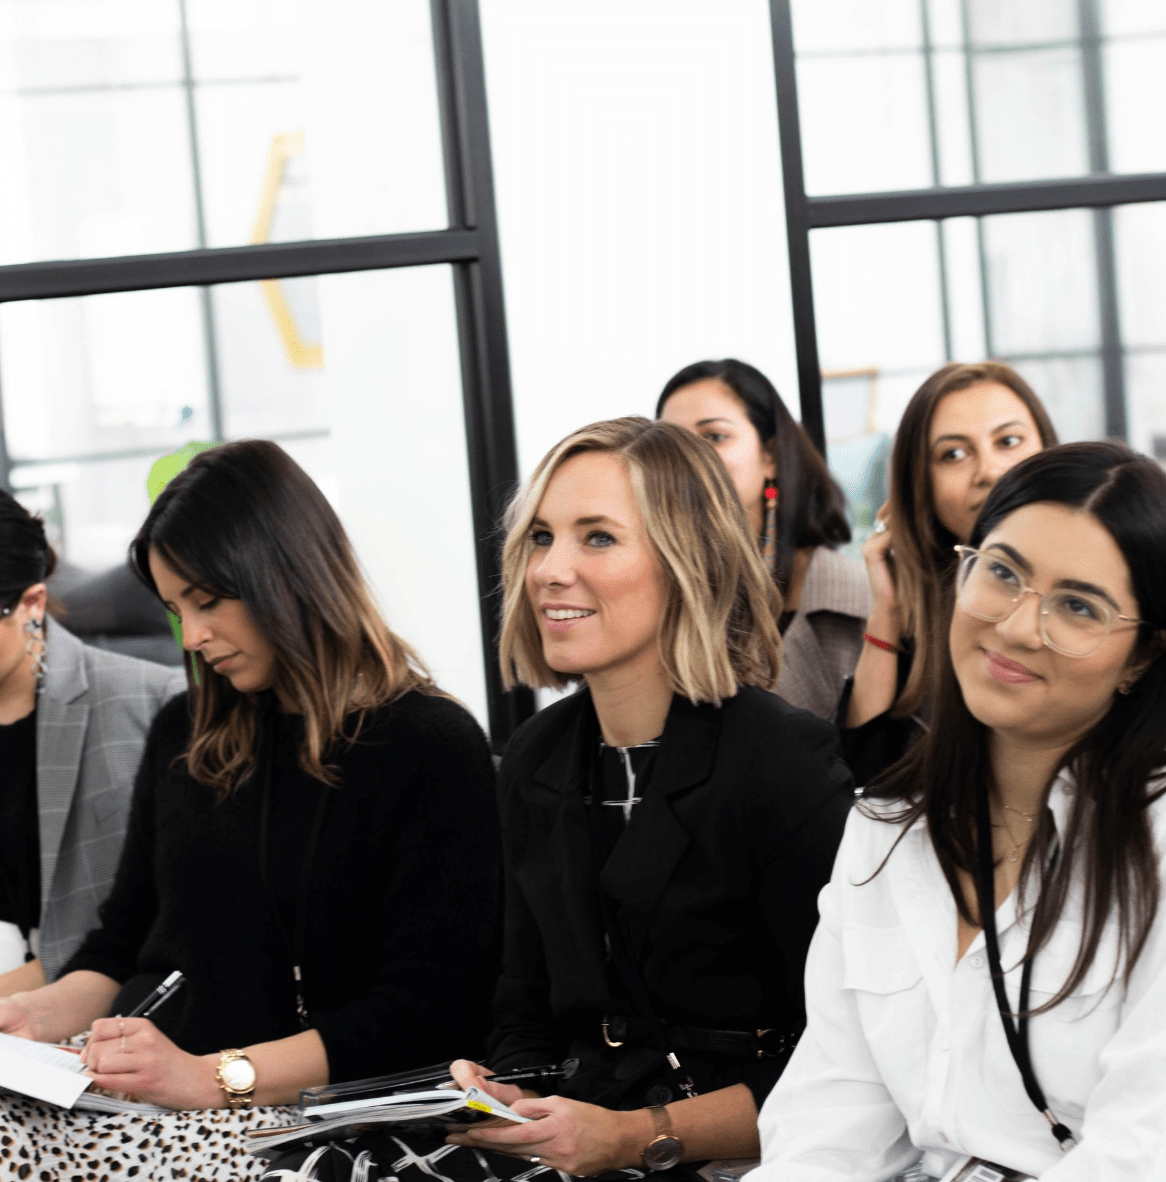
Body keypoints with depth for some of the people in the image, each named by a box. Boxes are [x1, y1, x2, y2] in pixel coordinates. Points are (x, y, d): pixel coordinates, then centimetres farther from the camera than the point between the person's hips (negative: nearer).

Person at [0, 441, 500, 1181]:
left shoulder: (432, 750, -3)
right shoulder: (185, 735, 18)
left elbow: (421, 1012, -9)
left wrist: (216, 1077, -17)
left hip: (305, 1113, -6)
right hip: (137, 1094, 6)